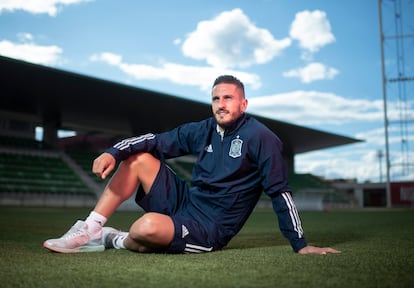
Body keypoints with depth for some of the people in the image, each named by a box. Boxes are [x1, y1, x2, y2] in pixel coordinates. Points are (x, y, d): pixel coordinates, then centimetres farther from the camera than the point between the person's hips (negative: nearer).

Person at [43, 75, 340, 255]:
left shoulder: (260, 138, -12)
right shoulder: (203, 130, 5)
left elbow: (280, 191, -12)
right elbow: (156, 140, 5)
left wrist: (300, 244, -12)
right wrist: (114, 152, -11)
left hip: (209, 229, -6)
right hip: (183, 202, 7)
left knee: (147, 226, -35)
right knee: (138, 158, -4)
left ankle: (116, 240, 4)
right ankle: (88, 231, -4)